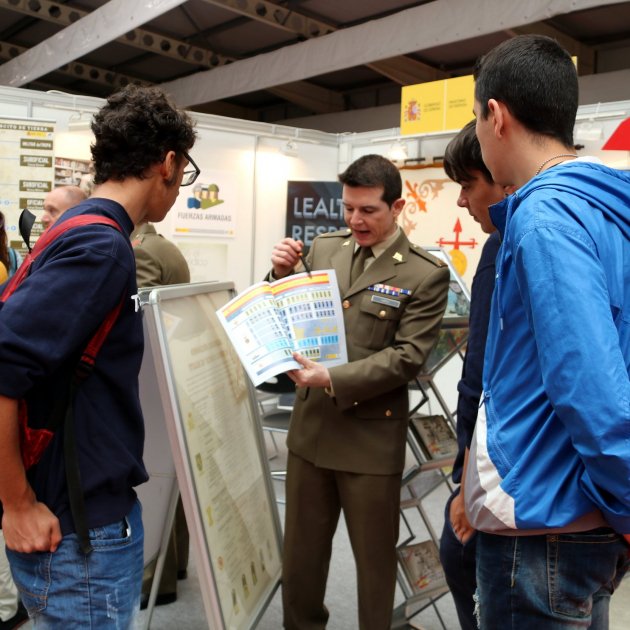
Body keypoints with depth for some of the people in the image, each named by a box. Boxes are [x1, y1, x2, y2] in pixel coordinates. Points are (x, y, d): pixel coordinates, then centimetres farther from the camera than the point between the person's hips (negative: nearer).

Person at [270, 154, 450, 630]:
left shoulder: (426, 274, -9)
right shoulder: (324, 248, 5)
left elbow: (407, 357, -16)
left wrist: (333, 378, -25)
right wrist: (283, 274, -8)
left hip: (372, 434, -4)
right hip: (310, 425, 5)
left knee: (374, 555, 14)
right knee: (300, 550, 19)